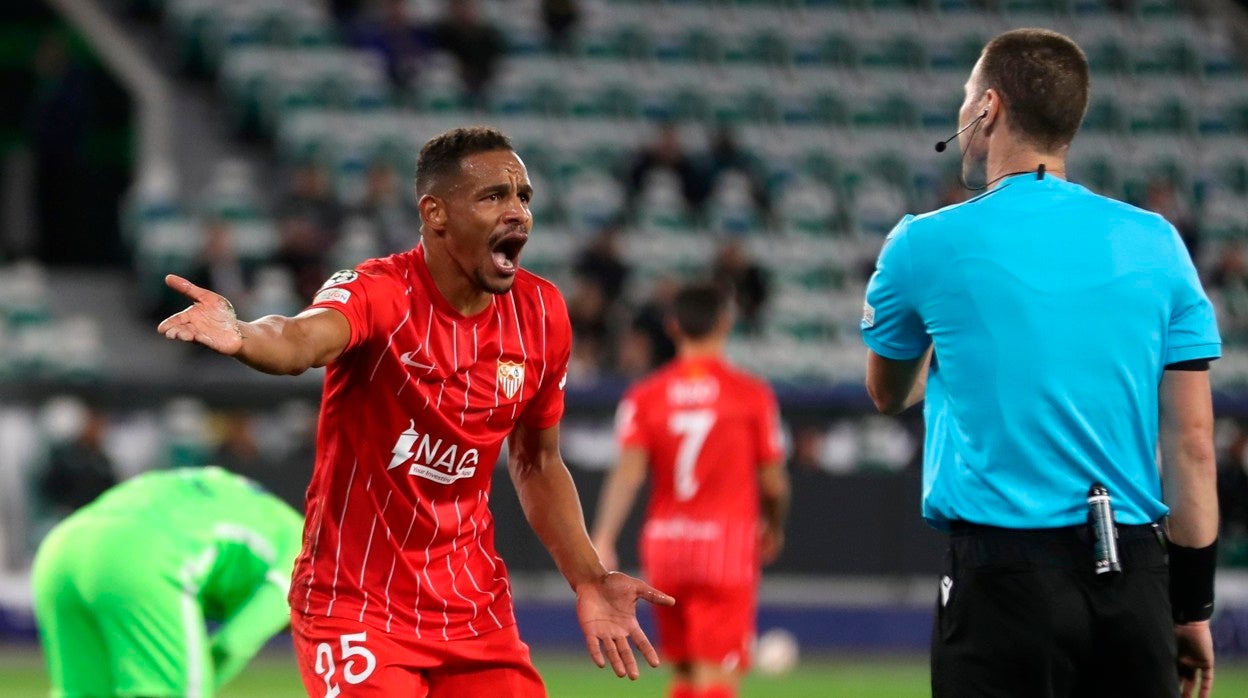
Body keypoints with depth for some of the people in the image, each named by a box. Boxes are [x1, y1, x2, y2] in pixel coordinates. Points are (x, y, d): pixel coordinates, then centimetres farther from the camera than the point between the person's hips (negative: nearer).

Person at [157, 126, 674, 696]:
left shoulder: (541, 314, 0)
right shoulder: (379, 293, -16)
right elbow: (301, 339, -40)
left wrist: (588, 580, 8)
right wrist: (243, 337, -62)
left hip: (475, 607, 5)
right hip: (355, 602, -5)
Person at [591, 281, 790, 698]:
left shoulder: (644, 396, 4)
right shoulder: (751, 394, -2)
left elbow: (628, 471, -9)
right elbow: (773, 482, 2)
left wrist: (602, 539, -16)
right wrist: (774, 525, 22)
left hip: (663, 543, 3)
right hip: (727, 545, -3)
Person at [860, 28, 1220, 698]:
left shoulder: (928, 243, -1)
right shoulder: (1156, 242, 6)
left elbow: (888, 394, 19)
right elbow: (1193, 443, 5)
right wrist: (1193, 606, 11)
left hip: (1005, 574, -3)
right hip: (1135, 582, 3)